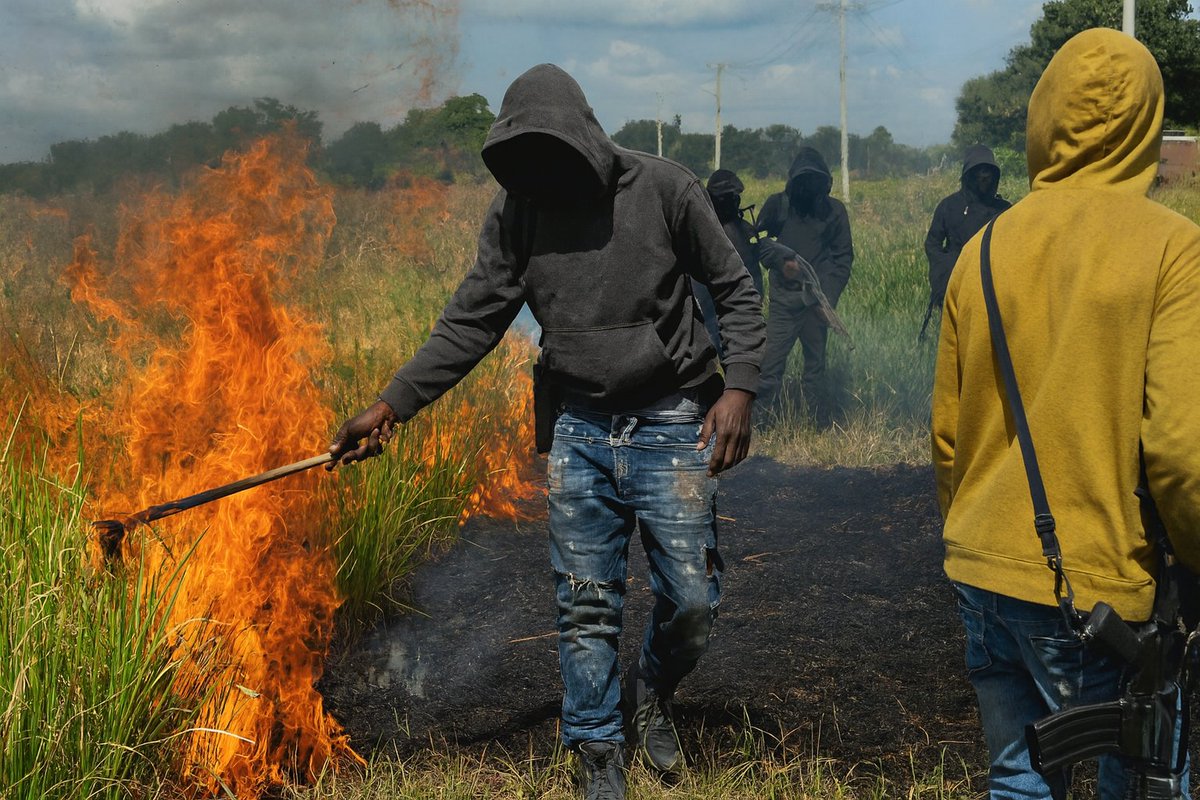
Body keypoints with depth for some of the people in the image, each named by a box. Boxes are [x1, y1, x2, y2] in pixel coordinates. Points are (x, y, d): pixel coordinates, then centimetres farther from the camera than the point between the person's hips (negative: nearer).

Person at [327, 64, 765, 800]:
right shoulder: (517, 209, 0)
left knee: (692, 601, 1)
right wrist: (393, 405, -3)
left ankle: (653, 695, 33)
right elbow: (473, 322, 3)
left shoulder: (661, 188, -9)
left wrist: (739, 386, -14)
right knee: (586, 608, 5)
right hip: (578, 429, 2)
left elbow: (736, 291, -2)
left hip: (670, 426, -2)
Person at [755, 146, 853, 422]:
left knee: (816, 365, 6)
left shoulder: (834, 209, 5)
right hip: (783, 297, 0)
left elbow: (844, 257, 7)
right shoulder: (778, 204, 4)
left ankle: (821, 425, 11)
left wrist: (829, 295, -5)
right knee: (772, 361, -8)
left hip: (816, 300, 0)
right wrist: (780, 262, -9)